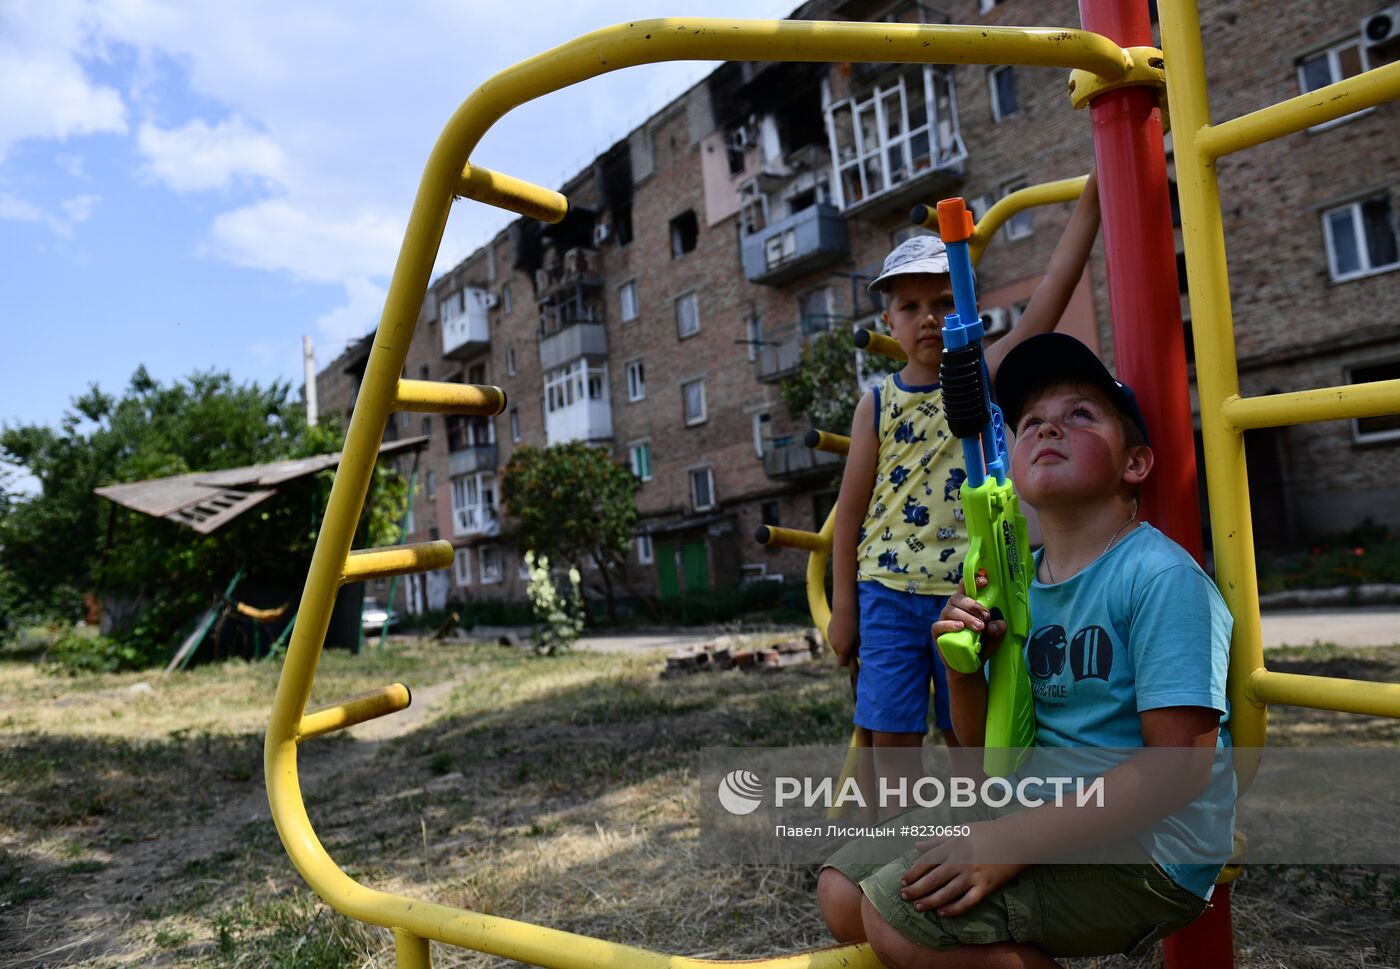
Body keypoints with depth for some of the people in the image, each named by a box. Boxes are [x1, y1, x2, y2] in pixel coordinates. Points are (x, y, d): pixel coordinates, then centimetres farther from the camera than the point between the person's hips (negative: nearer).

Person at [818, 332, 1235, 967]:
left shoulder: (1161, 576, -15)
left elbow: (1180, 766, -21)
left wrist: (1013, 840, -25)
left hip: (1143, 851, -7)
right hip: (1039, 819, 7)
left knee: (898, 913, -22)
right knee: (843, 890, 5)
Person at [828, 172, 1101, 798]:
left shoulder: (989, 375, 2)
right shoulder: (878, 404, 2)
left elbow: (1056, 284, -6)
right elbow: (851, 508, 4)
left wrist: (1098, 185, -10)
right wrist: (842, 607, 4)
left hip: (968, 593, 0)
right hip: (888, 592, 0)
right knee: (891, 737, 3)